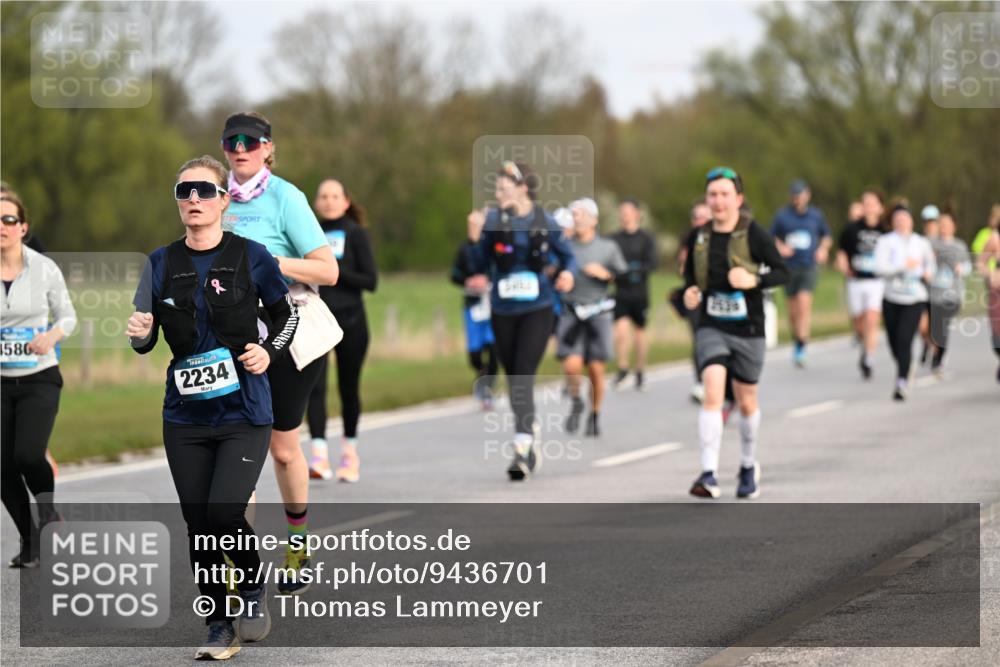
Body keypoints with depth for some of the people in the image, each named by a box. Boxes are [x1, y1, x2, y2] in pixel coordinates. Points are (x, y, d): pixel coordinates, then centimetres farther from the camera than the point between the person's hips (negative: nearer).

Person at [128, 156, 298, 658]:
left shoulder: (250, 257, -4)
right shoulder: (161, 263, 3)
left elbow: (285, 315, 10)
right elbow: (146, 343, 9)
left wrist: (269, 352, -8)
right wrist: (140, 333, -14)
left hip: (244, 412, -3)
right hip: (185, 415, 3)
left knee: (225, 513, -16)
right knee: (198, 524, 4)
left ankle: (253, 586, 13)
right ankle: (220, 627, 17)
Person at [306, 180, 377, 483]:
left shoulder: (355, 234, 0)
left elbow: (370, 281, -6)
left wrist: (333, 271, -15)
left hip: (350, 321, -2)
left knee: (348, 387, 7)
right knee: (314, 385, -14)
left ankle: (349, 452, 25)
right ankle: (318, 456, -20)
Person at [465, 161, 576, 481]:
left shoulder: (544, 222, -3)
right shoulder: (493, 220, -1)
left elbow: (567, 256, 10)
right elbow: (480, 267, 0)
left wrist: (567, 273, -11)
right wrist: (475, 237, -15)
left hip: (537, 310, -3)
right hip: (503, 311, 3)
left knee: (523, 377, -14)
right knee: (513, 379, 11)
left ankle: (522, 448, -19)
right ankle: (530, 436, 29)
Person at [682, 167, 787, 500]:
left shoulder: (754, 234, -8)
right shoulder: (698, 237, 1)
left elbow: (781, 271, -6)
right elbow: (690, 273, 17)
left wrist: (754, 280, -24)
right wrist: (690, 293, -4)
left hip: (748, 329, -1)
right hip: (711, 327, 1)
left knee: (746, 401, 13)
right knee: (713, 393, -18)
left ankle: (748, 466, 36)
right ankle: (708, 474, -22)